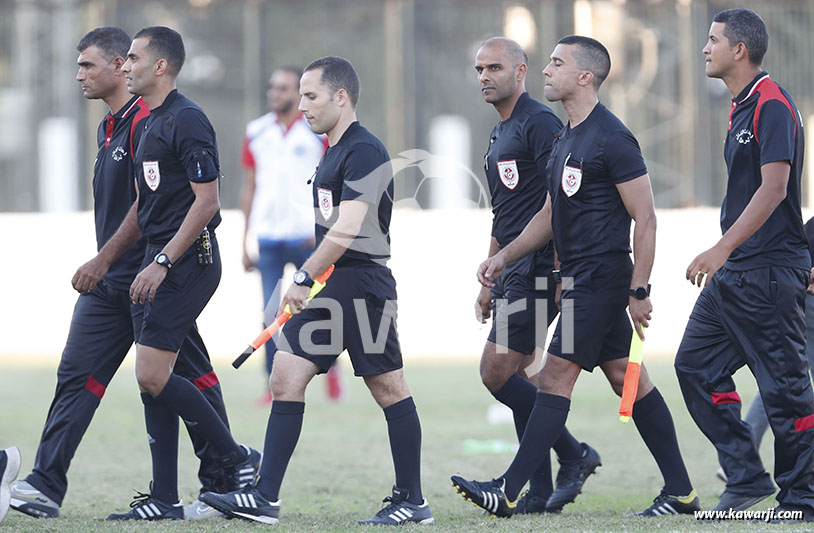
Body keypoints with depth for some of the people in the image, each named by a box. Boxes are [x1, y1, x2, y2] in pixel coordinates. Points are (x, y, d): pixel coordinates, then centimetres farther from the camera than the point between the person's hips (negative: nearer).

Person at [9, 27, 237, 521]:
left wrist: (103, 259, -19)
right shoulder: (108, 127, 17)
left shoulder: (146, 120, -14)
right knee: (77, 374, 1)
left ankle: (222, 488, 9)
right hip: (109, 279, 9)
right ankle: (46, 487, -3)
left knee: (186, 379, -1)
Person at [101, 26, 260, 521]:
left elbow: (206, 201, -19)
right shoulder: (151, 123, 16)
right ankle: (164, 499, 9)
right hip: (164, 264, 10)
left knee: (153, 377, -12)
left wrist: (162, 262, -20)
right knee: (153, 379, 6)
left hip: (187, 261, -10)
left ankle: (238, 458, 1)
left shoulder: (187, 120, -14)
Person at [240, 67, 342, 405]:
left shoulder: (320, 130, 1)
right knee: (271, 315, -5)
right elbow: (249, 188, 14)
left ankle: (331, 367, 25)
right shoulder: (256, 133, 10)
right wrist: (244, 243, 11)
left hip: (308, 237, -2)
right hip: (268, 235, 2)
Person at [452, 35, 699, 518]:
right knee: (627, 379, 9)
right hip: (581, 278, 10)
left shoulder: (612, 139, -14)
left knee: (557, 375, -10)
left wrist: (639, 290, -18)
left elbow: (645, 217, -15)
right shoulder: (565, 138, 16)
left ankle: (509, 492, -10)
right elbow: (552, 214, 25)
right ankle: (681, 492, 12)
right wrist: (505, 257, 17)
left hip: (602, 276, -10)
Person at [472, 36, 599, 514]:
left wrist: (561, 268, -23)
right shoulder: (499, 136, 20)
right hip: (513, 273, 10)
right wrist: (489, 282, 26)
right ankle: (541, 492, 8)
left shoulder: (539, 122, -10)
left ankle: (573, 454, -1)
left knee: (497, 371, -12)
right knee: (513, 375, 7)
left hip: (538, 269, -10)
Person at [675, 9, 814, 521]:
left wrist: (723, 248, -27)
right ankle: (747, 478, 12)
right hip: (734, 271, 10)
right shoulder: (742, 107, 16)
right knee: (696, 365, 8)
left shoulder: (773, 105, -14)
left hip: (769, 272, -10)